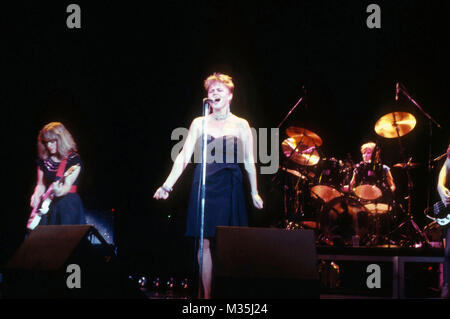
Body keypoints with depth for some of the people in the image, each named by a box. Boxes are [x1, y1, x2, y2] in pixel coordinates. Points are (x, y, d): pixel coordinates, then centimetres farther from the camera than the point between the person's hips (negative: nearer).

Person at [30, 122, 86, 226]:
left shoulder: (74, 159, -5)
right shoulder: (43, 160, 9)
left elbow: (68, 185, -15)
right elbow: (41, 184, 15)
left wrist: (59, 192, -37)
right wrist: (36, 195, -7)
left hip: (69, 206, -4)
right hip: (48, 205, 4)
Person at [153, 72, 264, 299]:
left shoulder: (241, 125, 5)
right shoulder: (199, 123, 7)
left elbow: (249, 162, 6)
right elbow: (183, 157, 3)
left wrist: (254, 192, 0)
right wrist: (167, 185, -8)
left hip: (230, 189, -1)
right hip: (204, 186, 1)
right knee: (204, 242, -1)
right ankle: (207, 295, 5)